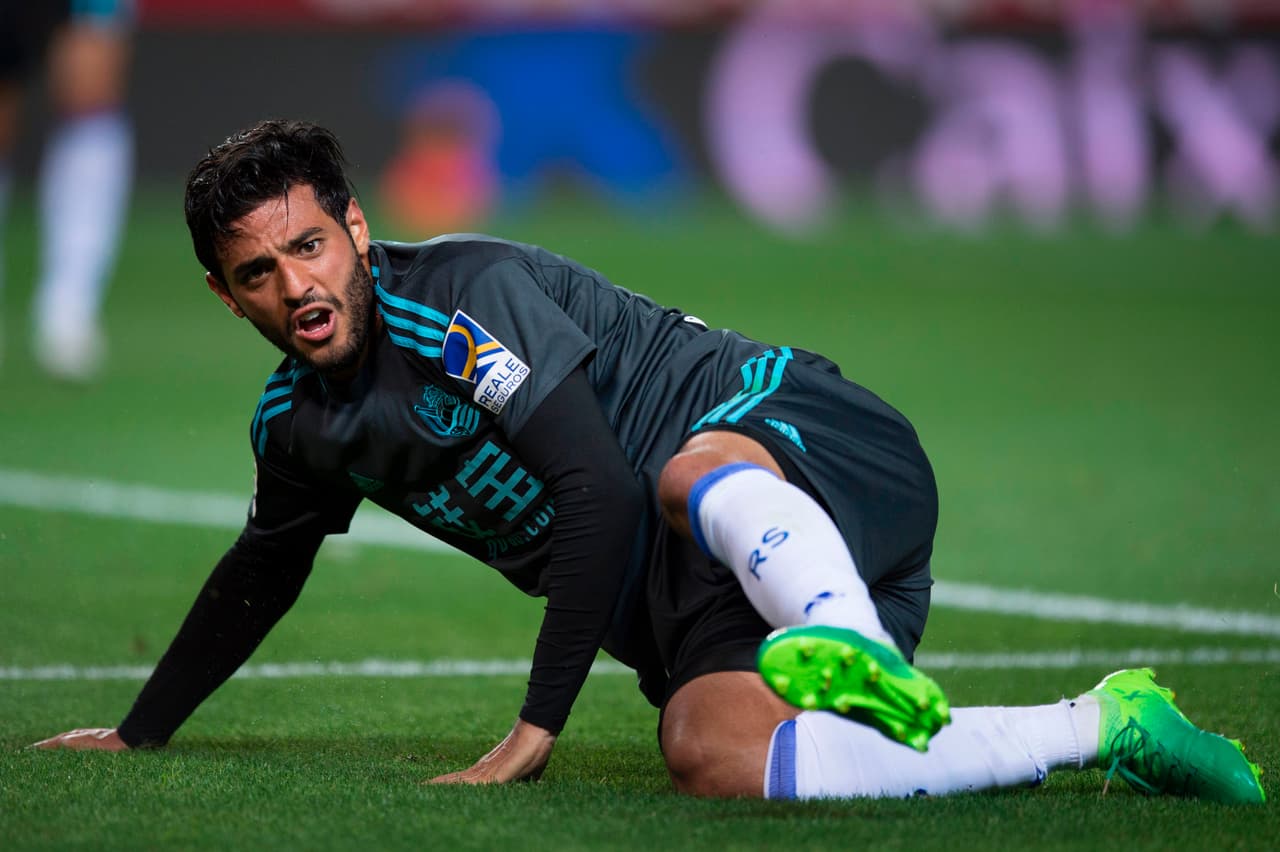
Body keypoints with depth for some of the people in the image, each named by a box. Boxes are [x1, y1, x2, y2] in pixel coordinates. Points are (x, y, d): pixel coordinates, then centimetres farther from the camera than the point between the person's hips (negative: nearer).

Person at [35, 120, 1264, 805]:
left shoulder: (461, 296, -14)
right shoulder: (299, 424, 10)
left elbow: (597, 491, -21)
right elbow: (257, 579, 31)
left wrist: (537, 725, -22)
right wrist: (139, 733, 36)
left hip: (804, 439, -6)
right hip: (680, 602, 6)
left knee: (691, 476, -41)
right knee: (711, 761, -29)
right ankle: (1106, 726, -25)